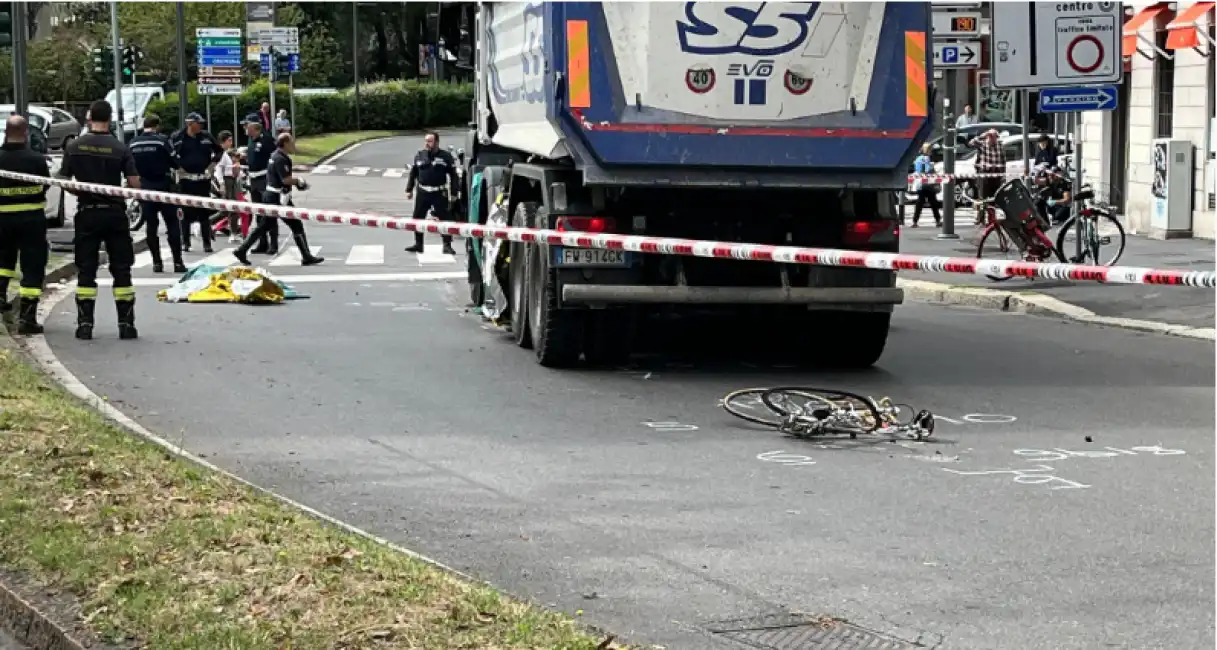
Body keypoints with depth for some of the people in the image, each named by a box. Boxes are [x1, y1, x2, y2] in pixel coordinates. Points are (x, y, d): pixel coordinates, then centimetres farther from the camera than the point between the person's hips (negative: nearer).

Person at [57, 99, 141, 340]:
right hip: (115, 213, -1)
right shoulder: (120, 148, -7)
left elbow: (64, 182, 0)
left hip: (87, 214, 1)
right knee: (121, 270, 6)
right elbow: (134, 184, -9)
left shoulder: (74, 147, -3)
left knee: (86, 270, 6)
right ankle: (126, 323, 6)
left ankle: (85, 324, 4)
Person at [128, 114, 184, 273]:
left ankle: (157, 263, 8)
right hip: (163, 187, -3)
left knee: (151, 225, 10)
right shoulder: (162, 141, -11)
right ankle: (178, 262, -2)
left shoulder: (132, 144, 1)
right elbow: (175, 163, -8)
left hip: (144, 188, 3)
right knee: (172, 224, 3)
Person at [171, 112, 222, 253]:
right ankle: (185, 242, 10)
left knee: (205, 212, 2)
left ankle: (207, 243, 5)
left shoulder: (206, 136, 5)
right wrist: (177, 167, -4)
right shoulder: (177, 137, -4)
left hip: (203, 178, 2)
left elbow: (219, 150, 18)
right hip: (186, 179, -2)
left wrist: (212, 163, 8)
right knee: (186, 212, 1)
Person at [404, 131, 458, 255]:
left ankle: (447, 246, 2)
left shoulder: (446, 156, -2)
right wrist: (409, 190, 10)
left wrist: (453, 193, -5)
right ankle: (418, 244, 16)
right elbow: (413, 173, 14)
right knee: (418, 218, 5)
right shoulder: (419, 155, 8)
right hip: (422, 193, 3)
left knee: (444, 219, -3)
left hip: (440, 193, -3)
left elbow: (453, 175, -1)